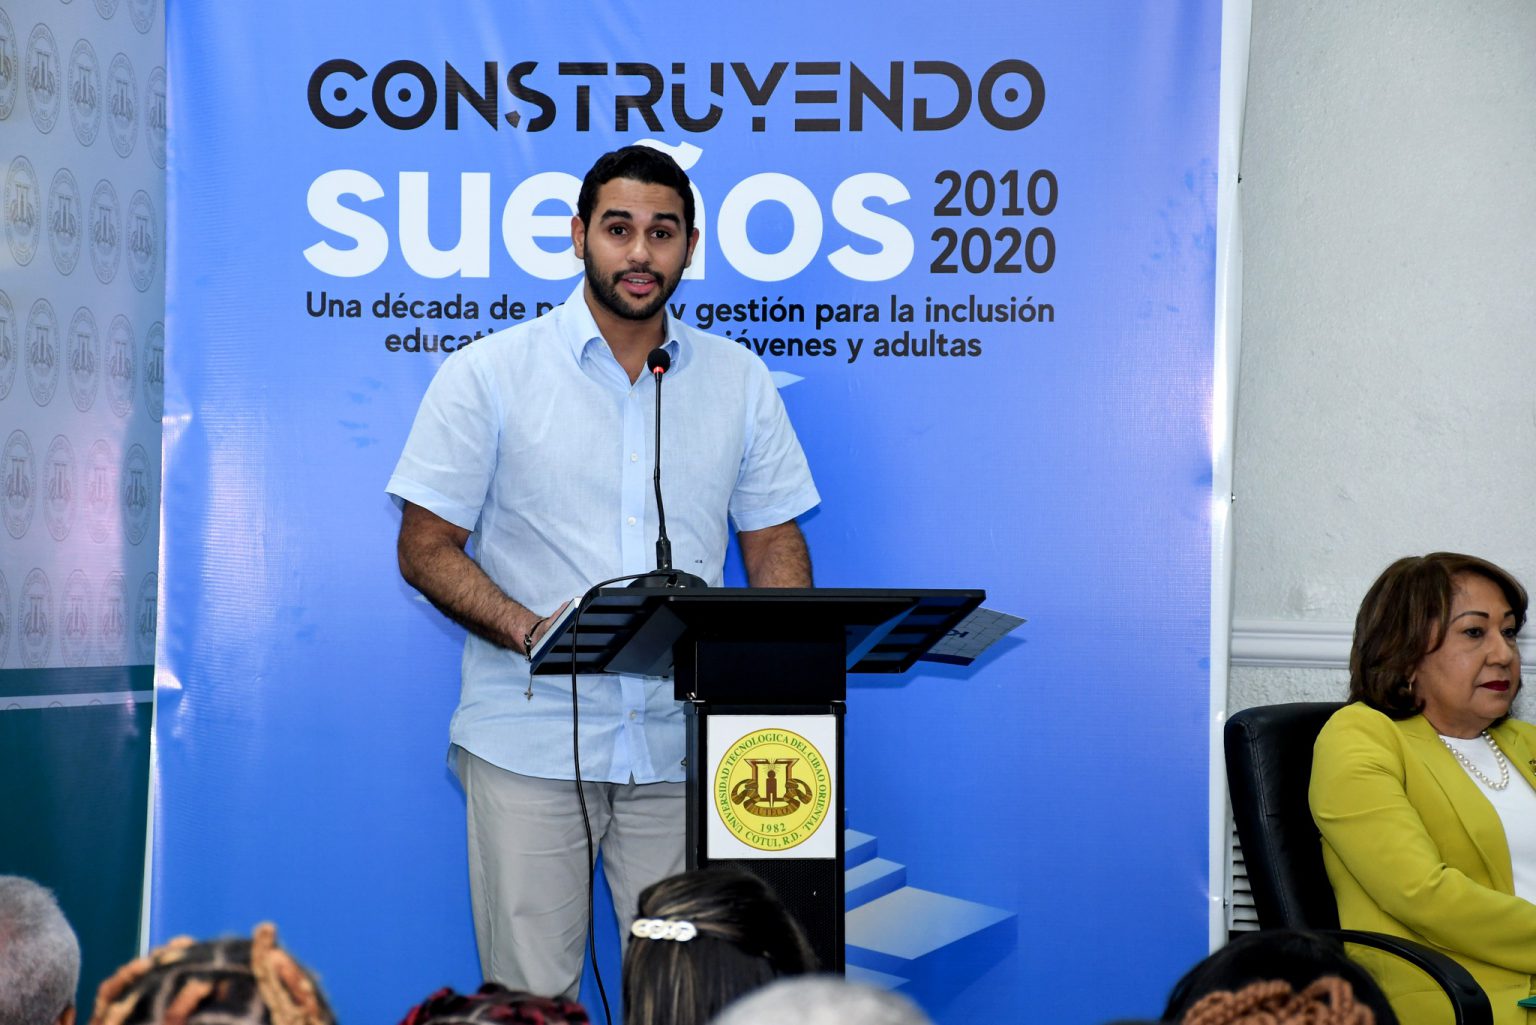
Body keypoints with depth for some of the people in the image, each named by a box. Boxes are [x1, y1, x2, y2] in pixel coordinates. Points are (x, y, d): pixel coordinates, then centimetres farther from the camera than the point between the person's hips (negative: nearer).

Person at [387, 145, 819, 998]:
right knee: (531, 1001, -4)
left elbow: (775, 545, 15)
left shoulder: (740, 381, 12)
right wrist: (530, 630, -16)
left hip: (683, 745, 2)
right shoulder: (489, 374, 3)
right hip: (532, 741, -2)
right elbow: (426, 550, 2)